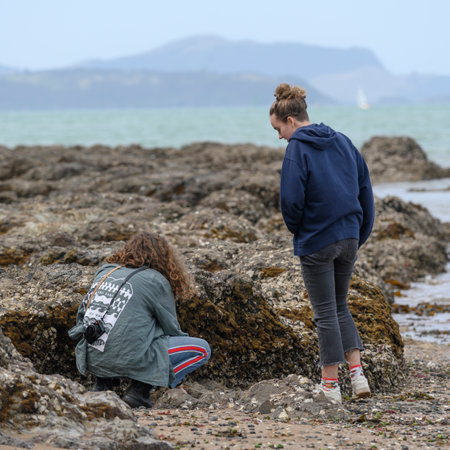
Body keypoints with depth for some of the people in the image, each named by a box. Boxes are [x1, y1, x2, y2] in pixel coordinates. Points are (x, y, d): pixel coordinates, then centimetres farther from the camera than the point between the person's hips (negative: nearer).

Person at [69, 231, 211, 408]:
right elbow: (171, 328, 7)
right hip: (128, 359, -7)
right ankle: (141, 387, -4)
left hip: (91, 359, 7)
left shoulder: (105, 271, 16)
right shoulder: (156, 281, 0)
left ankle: (104, 381, 17)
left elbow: (83, 312, 23)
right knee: (202, 349, 6)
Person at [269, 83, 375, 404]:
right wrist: (360, 235, 15)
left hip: (316, 242, -6)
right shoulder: (343, 142, 8)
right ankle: (357, 373, 4)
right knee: (339, 305, 19)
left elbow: (291, 199, -18)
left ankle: (330, 386, 10)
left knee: (326, 312, 3)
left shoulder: (297, 149, -12)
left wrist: (296, 230, 1)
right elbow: (365, 189, 10)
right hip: (349, 238, 6)